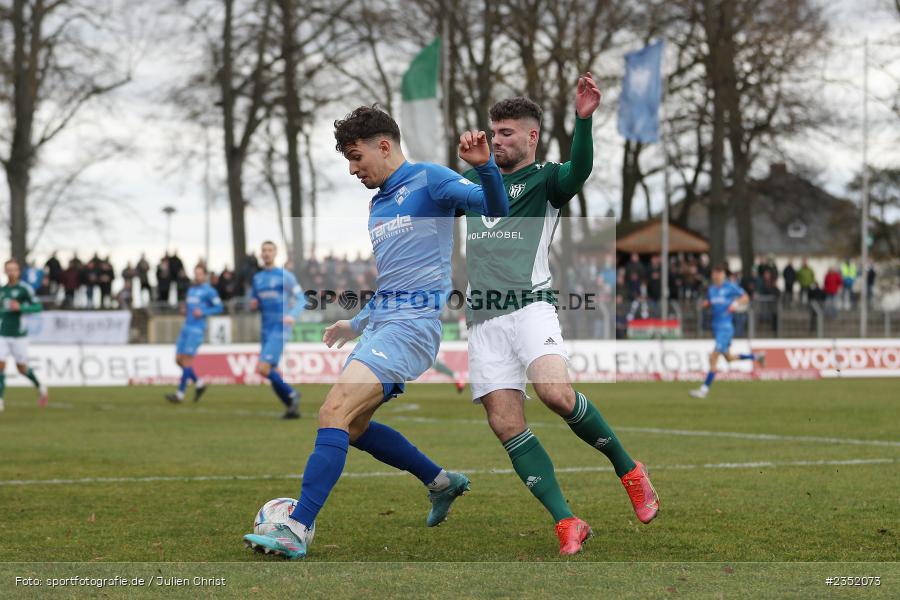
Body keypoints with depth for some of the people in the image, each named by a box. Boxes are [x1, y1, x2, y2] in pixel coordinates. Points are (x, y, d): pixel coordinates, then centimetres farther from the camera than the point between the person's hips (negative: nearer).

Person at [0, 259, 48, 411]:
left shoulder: (25, 289, -8)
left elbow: (37, 307, -13)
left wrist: (20, 308, -24)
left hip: (19, 335, -4)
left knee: (21, 367, 6)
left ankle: (40, 388, 33)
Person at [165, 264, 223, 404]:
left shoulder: (208, 291, -4)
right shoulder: (191, 290, 18)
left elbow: (219, 307, -6)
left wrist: (203, 312, -16)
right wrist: (185, 311, 8)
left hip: (197, 329, -8)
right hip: (186, 328, 8)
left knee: (187, 360, -10)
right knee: (179, 359, 4)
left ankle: (180, 394, -7)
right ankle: (199, 383, 18)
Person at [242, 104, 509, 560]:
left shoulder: (428, 180, -4)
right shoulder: (378, 205, 22)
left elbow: (495, 209, -16)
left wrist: (484, 165, -33)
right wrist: (357, 323, 35)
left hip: (411, 324, -10)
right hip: (381, 324, 10)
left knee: (334, 413, -21)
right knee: (352, 425, 16)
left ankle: (296, 531, -24)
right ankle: (441, 482, 31)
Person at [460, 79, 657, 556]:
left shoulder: (545, 179, 6)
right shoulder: (473, 181, 22)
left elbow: (579, 170, -17)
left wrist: (583, 120, -33)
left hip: (530, 305, -5)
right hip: (483, 318, 5)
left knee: (555, 392, -29)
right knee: (505, 424, -7)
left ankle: (627, 469, -6)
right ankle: (566, 524, -5)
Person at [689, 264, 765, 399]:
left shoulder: (731, 287, -6)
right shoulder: (711, 289, 11)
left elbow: (746, 297, 1)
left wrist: (736, 304, -17)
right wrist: (706, 304, 1)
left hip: (726, 326, -8)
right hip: (716, 327, 8)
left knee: (713, 358, -14)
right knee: (728, 357, 17)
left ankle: (704, 389, -12)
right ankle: (756, 356, 37)